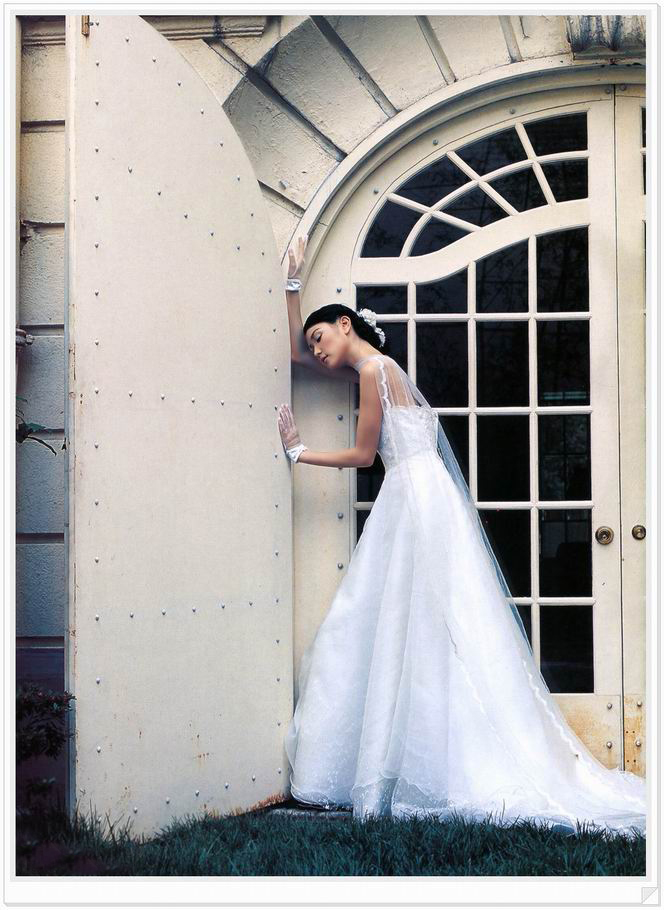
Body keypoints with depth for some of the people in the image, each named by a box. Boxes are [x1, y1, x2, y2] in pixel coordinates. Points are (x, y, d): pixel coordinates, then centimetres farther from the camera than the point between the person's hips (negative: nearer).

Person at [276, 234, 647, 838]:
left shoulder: (373, 370, -7)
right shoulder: (368, 369, 20)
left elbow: (362, 454, -5)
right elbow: (298, 351, 31)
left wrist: (299, 452, 7)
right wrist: (294, 281, 30)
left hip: (418, 502, -10)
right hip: (409, 502, 10)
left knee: (428, 637, -10)